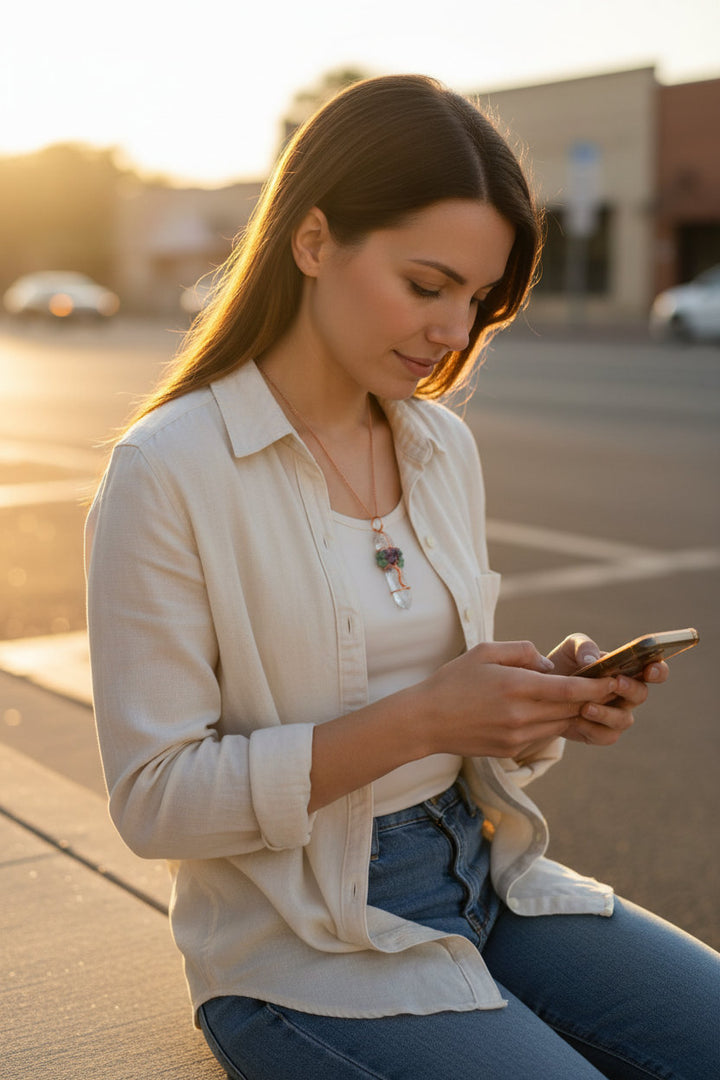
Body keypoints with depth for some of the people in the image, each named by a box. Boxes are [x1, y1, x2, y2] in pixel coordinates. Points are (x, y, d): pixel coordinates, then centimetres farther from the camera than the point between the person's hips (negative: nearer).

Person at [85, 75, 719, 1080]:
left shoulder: (444, 446, 6)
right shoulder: (167, 470, -14)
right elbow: (153, 798, -15)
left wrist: (548, 698, -9)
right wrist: (416, 722, -23)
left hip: (482, 877, 6)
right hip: (306, 946, -6)